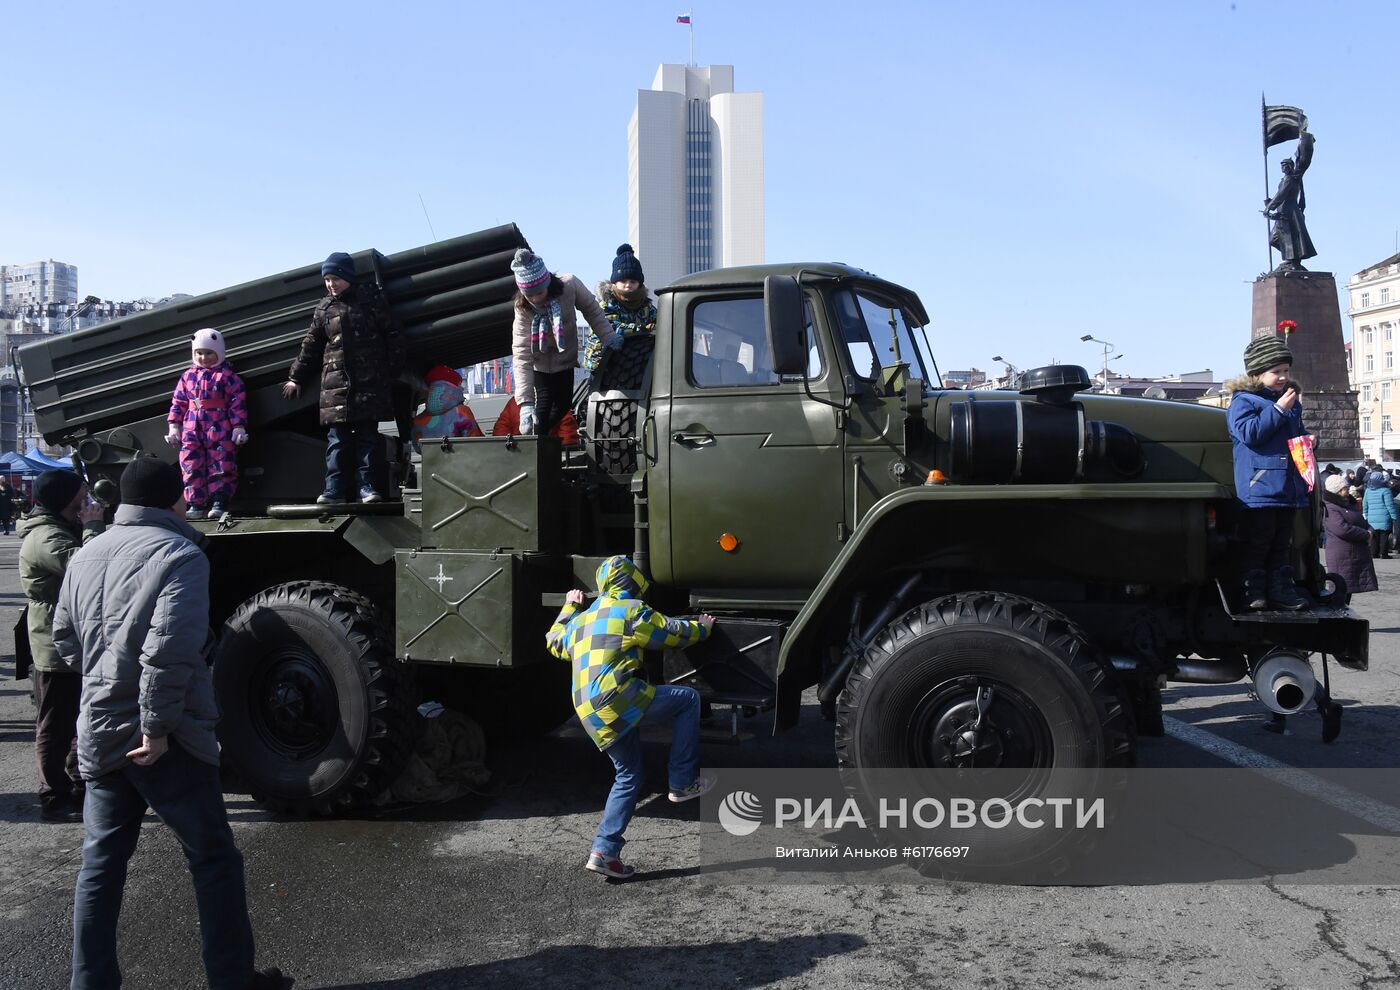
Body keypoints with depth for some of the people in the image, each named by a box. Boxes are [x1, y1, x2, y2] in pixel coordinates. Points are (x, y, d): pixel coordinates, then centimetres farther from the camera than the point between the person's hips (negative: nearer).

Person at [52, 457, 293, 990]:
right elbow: (169, 648, -24)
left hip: (98, 734, 7)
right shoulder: (179, 555, -14)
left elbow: (64, 636, 20)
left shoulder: (86, 556, 10)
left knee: (101, 860, 17)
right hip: (163, 741, -7)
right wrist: (158, 726, -19)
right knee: (213, 857, 6)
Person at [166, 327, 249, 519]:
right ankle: (196, 503, 6)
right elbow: (178, 402, 16)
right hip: (192, 430, 4)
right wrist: (174, 426, 11)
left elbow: (238, 402, -5)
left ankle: (219, 502, 0)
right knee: (191, 466, 2)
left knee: (220, 465, -2)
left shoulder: (227, 375, -1)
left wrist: (238, 427, -10)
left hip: (220, 430, -4)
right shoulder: (188, 376, 13)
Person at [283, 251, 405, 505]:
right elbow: (310, 346, 17)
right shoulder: (324, 308, 11)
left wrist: (393, 370, 2)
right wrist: (296, 378, 19)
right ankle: (334, 490, 1)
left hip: (369, 382, -2)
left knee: (367, 436, 0)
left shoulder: (370, 300, 3)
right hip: (335, 383, 2)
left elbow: (393, 336, 6)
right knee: (337, 439, 0)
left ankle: (366, 487, 5)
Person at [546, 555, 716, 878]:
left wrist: (569, 607, 54)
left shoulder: (584, 618, 22)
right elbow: (674, 632, 2)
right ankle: (682, 782, 3)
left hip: (590, 714, 8)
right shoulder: (632, 610, -1)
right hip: (617, 699, -8)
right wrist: (702, 628, 23)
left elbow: (556, 642, 40)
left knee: (629, 776, 18)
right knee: (688, 698, 3)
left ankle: (603, 852, 12)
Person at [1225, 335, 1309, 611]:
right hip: (1259, 487, -8)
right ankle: (1252, 589, 2)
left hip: (1288, 485, 8)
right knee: (1258, 540, -5)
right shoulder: (1243, 400, -5)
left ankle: (1281, 588, 17)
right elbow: (1248, 433, -19)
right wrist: (1278, 410, -19)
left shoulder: (1291, 401, 19)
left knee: (1283, 541, 11)